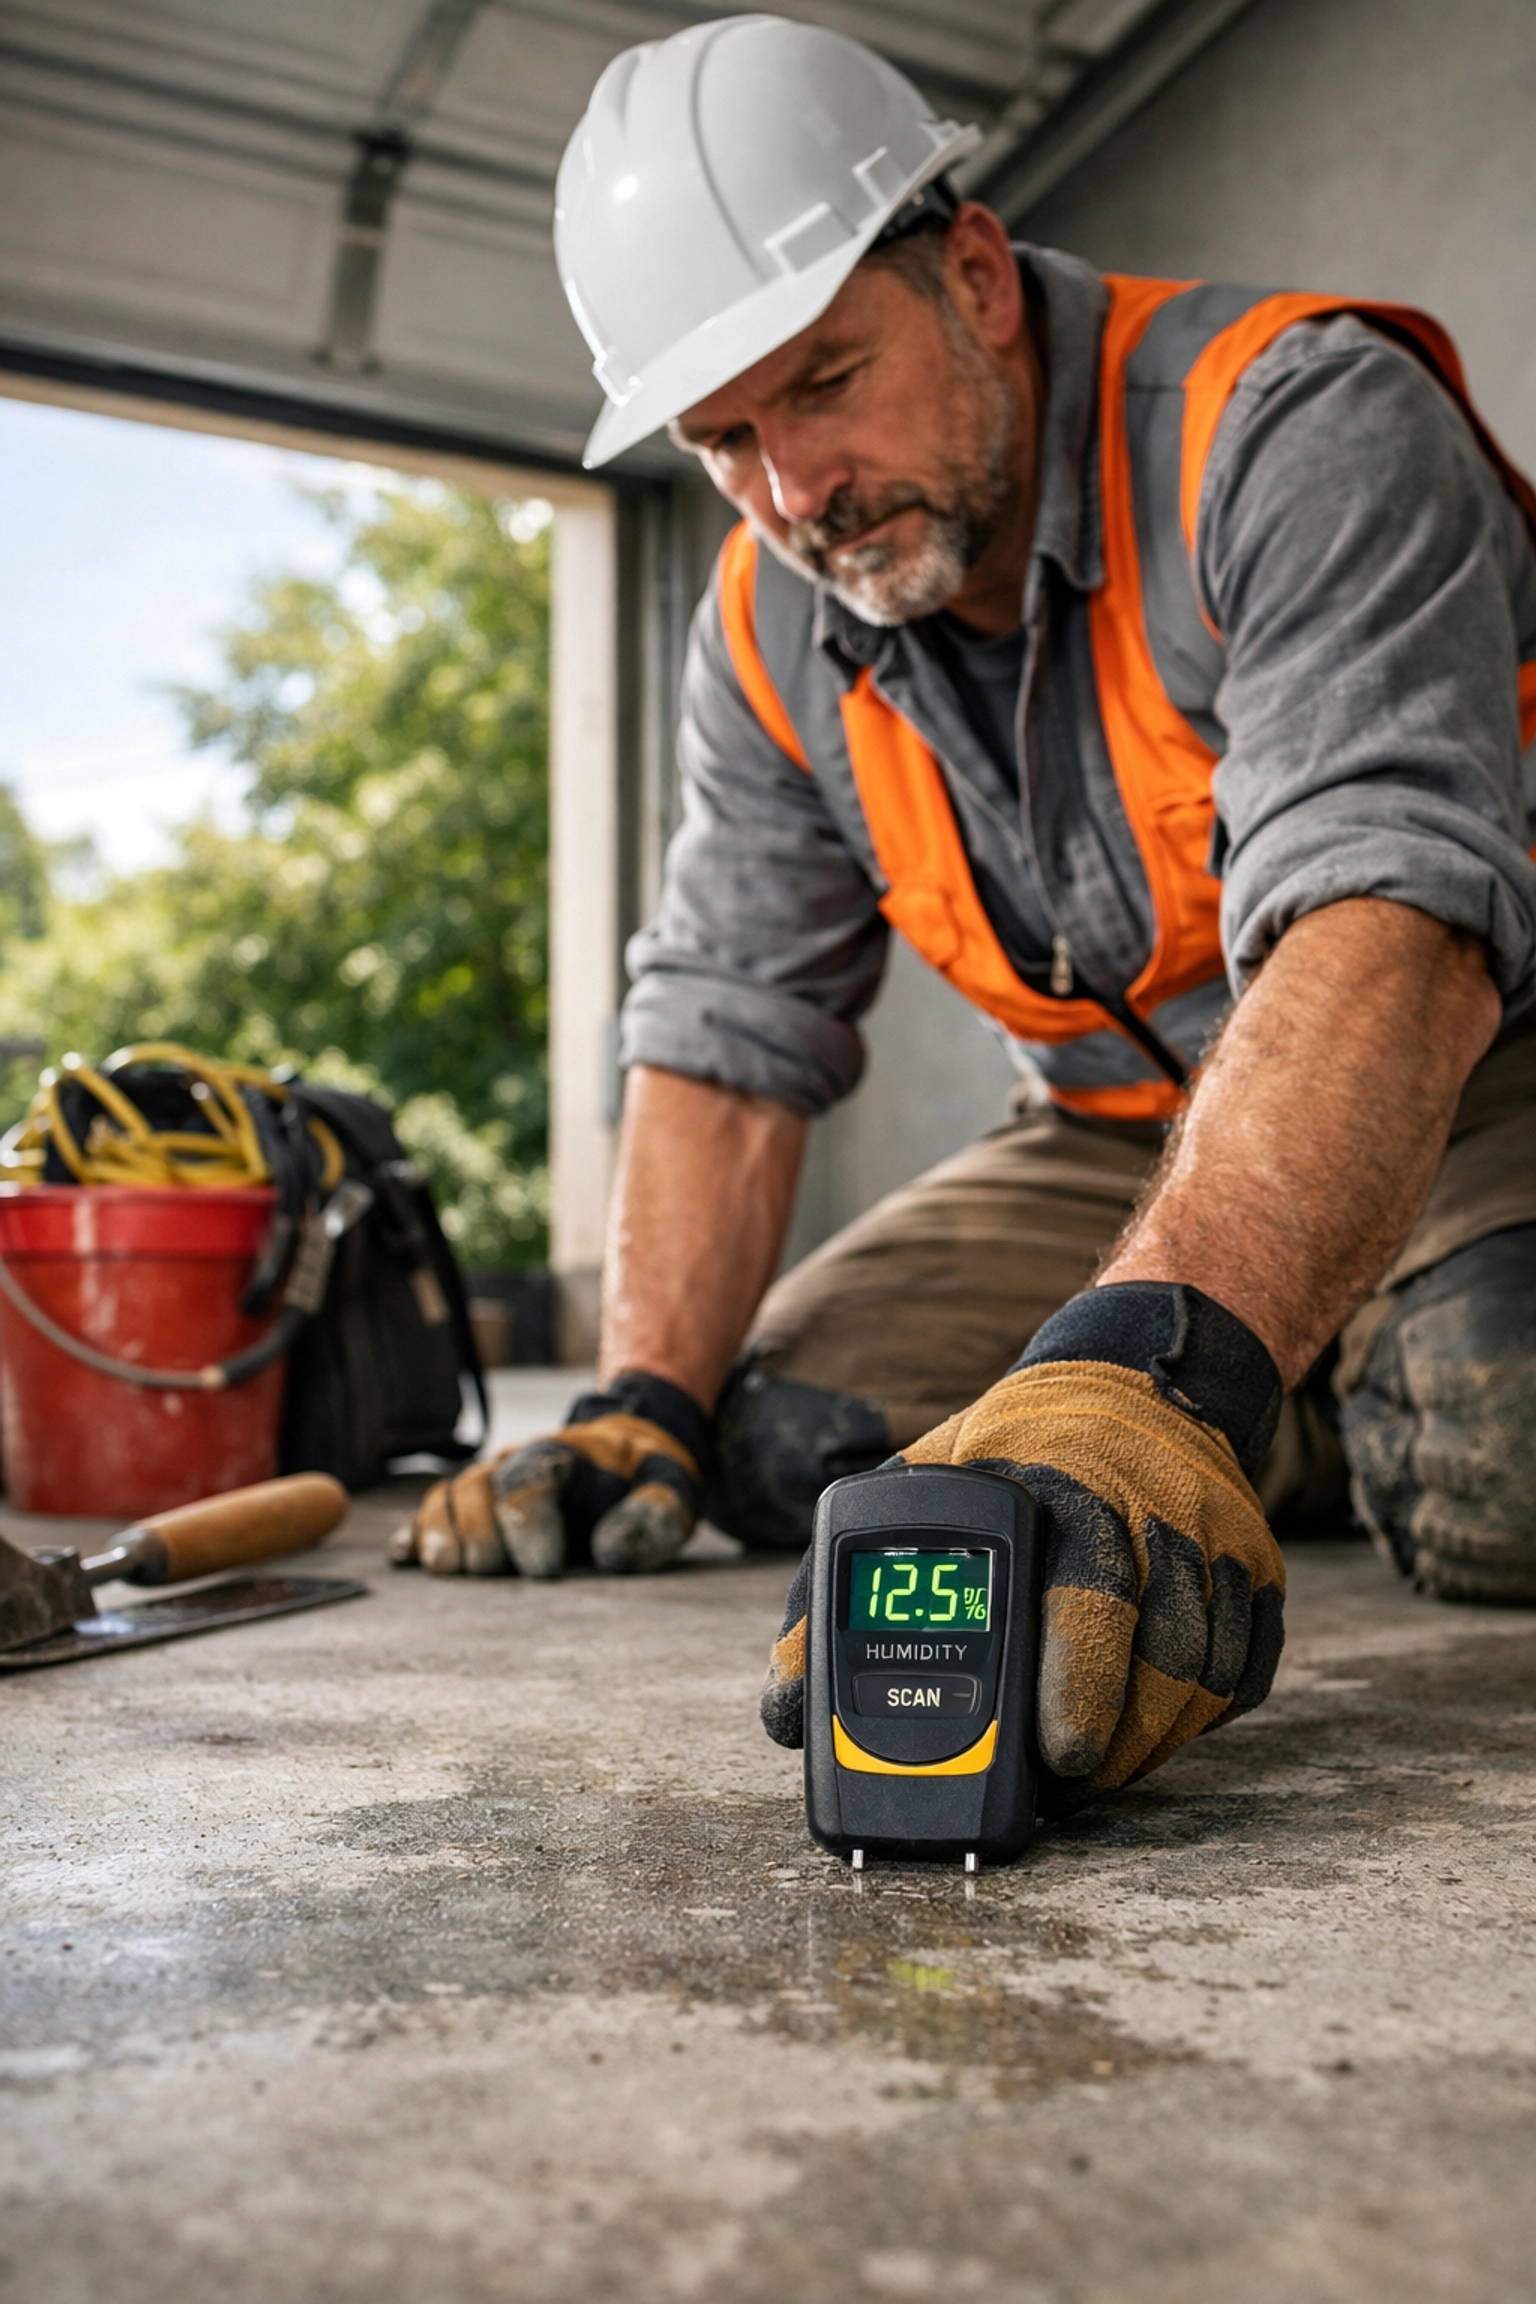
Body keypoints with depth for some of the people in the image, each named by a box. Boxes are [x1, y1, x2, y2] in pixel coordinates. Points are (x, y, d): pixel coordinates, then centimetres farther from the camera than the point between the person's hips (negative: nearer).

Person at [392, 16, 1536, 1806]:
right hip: (1131, 1132, 6)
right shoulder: (769, 633, -3)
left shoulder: (1301, 426, -24)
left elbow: (1385, 923, -40)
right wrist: (643, 1406, -11)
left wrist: (1153, 1374, -55)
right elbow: (725, 1032, 1)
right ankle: (1311, 1403, 10)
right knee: (783, 1443, -7)